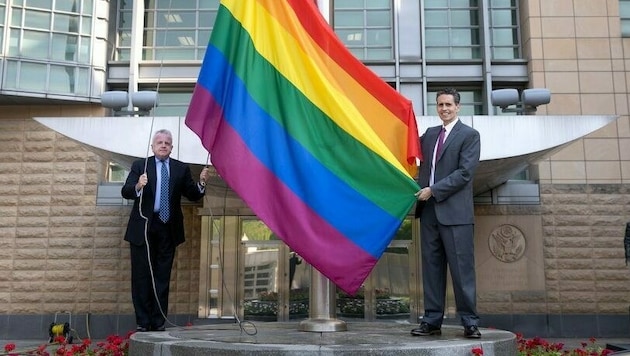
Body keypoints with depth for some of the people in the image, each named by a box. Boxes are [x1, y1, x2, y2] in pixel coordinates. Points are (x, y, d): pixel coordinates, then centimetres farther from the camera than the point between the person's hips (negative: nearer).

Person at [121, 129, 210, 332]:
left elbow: (193, 196, 4)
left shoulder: (181, 169, 8)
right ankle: (143, 323, 9)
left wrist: (202, 183, -15)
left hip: (168, 230, 2)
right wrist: (138, 186, -28)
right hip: (143, 229, -1)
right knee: (141, 276, 2)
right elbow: (125, 192, -7)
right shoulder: (140, 166, 3)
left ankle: (158, 323, 13)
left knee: (162, 277, 7)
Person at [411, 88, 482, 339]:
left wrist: (433, 190, -12)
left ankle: (470, 323, 6)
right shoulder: (430, 134, 17)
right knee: (431, 268, 7)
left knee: (462, 268, -3)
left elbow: (465, 173, -9)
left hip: (455, 212, -5)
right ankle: (432, 321, 12)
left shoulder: (469, 135, 0)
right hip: (429, 209, 5)